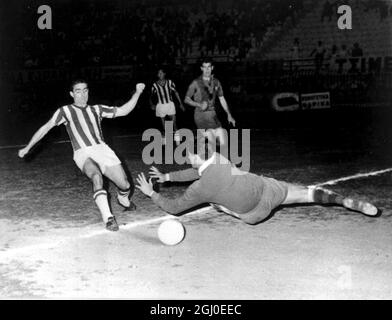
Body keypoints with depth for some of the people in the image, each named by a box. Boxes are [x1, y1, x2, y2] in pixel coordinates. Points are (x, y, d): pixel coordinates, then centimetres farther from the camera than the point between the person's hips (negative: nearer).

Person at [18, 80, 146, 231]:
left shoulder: (96, 109, 21)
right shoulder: (65, 111, 12)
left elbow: (123, 111, 19)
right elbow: (46, 128, 13)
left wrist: (137, 93, 9)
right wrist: (27, 148, 10)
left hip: (102, 149, 4)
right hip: (83, 153, -4)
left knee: (125, 186, -5)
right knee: (96, 177, -36)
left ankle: (123, 199, 33)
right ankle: (108, 218, -36)